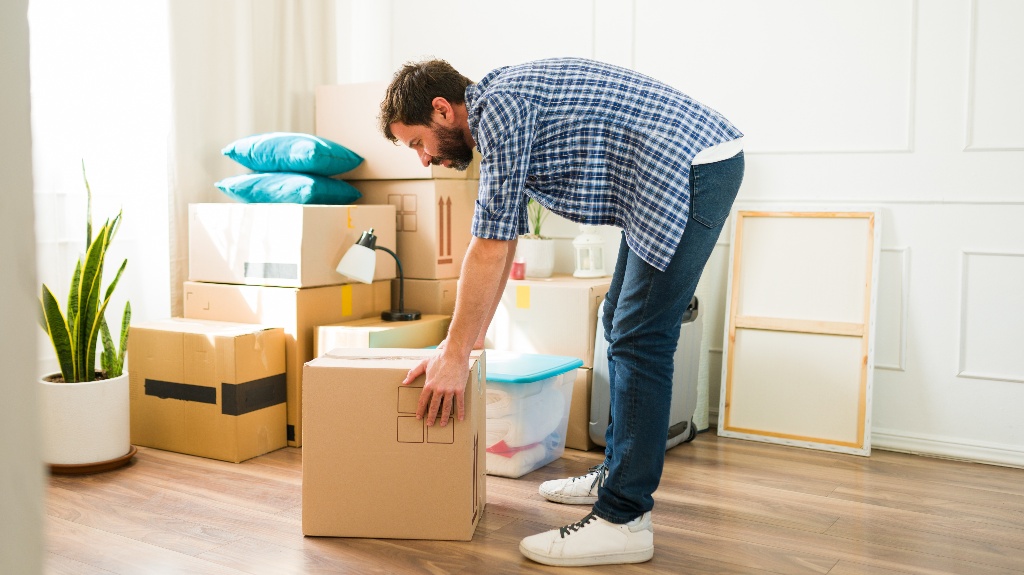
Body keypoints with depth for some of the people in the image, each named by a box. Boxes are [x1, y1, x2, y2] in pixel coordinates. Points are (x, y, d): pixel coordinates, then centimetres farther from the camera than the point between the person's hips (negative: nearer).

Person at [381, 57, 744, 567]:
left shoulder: (498, 106, -16)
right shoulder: (499, 110, 15)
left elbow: (491, 247, -17)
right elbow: (503, 237, 21)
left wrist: (454, 353, -10)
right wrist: (473, 335, 23)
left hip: (693, 166, -10)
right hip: (674, 176, 10)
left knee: (639, 339, -11)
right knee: (621, 327, 15)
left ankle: (623, 519, -5)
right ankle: (617, 472, 27)